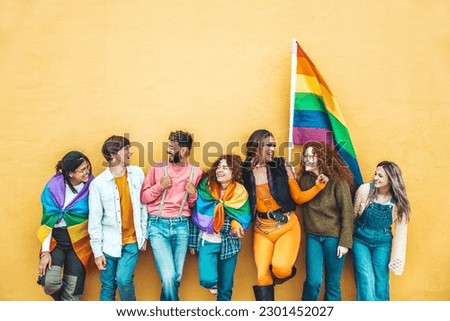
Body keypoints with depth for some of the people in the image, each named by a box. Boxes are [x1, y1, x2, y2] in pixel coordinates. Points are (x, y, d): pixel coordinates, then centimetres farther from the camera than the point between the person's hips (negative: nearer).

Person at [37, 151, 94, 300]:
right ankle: (63, 300, 18)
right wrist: (45, 251, -11)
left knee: (73, 291, 2)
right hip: (55, 239, 0)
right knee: (50, 283, -17)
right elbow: (48, 220, -8)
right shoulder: (53, 186, -11)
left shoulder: (91, 187, -11)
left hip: (79, 242, 0)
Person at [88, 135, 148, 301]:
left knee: (123, 279, -12)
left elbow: (142, 205, 6)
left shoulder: (137, 173, -2)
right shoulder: (98, 183, -10)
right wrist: (97, 251, -5)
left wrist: (144, 234, 7)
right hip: (109, 243, -1)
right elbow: (95, 220, -6)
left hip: (132, 241, 1)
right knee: (108, 286, 9)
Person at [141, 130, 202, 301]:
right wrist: (160, 186, -10)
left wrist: (193, 193, -4)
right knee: (169, 277, -14)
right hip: (158, 225, -2)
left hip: (181, 226, 2)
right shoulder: (158, 168, 0)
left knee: (176, 277, 8)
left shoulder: (196, 172, 6)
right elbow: (143, 197, 4)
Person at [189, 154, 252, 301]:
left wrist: (237, 225, -28)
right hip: (208, 240, -1)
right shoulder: (206, 187, -6)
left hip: (229, 242, 1)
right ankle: (214, 281, 18)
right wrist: (193, 242, 1)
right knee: (208, 280, -18)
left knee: (226, 287, 8)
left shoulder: (240, 192, -4)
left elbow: (244, 216, -4)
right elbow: (196, 215, -1)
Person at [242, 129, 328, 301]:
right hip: (262, 228, 2)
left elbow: (298, 197, -1)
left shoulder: (283, 167, -4)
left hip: (287, 224, -1)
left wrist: (318, 186, -12)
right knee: (262, 275, 0)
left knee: (280, 268, -21)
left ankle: (287, 270, 17)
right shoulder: (245, 171, -3)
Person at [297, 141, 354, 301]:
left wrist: (344, 242, -12)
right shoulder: (304, 179, 3)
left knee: (333, 284, 7)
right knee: (313, 281, -1)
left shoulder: (338, 181, -11)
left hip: (333, 236, -3)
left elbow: (347, 212, -10)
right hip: (313, 236, 3)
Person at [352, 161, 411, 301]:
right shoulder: (364, 190, -14)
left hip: (382, 243, 2)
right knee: (366, 281, -8)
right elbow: (353, 214, -3)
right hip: (360, 240, -1)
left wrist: (397, 258, -5)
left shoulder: (398, 201, -9)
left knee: (381, 283, 5)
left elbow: (400, 230, -3)